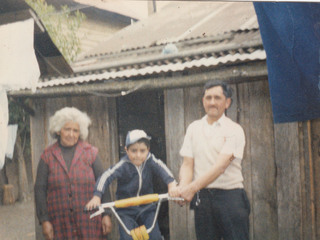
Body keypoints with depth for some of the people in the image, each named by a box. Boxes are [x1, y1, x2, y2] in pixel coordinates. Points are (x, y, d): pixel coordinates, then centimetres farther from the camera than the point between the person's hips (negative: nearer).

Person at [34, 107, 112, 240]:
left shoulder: (91, 152, 4)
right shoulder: (48, 156, 4)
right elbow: (40, 189, 5)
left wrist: (106, 214, 1)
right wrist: (44, 220, 0)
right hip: (60, 223, 0)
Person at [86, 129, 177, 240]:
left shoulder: (150, 161, -9)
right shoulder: (123, 165, -16)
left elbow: (162, 169, -24)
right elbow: (106, 176, -26)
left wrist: (171, 184, -43)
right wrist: (96, 197, -39)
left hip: (147, 208, 2)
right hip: (126, 211, -2)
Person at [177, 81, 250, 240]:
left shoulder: (234, 130, -3)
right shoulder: (193, 128, 11)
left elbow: (221, 166, -15)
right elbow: (187, 164, 5)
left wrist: (192, 188, -25)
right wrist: (183, 187, -16)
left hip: (230, 196, -3)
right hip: (202, 198, 3)